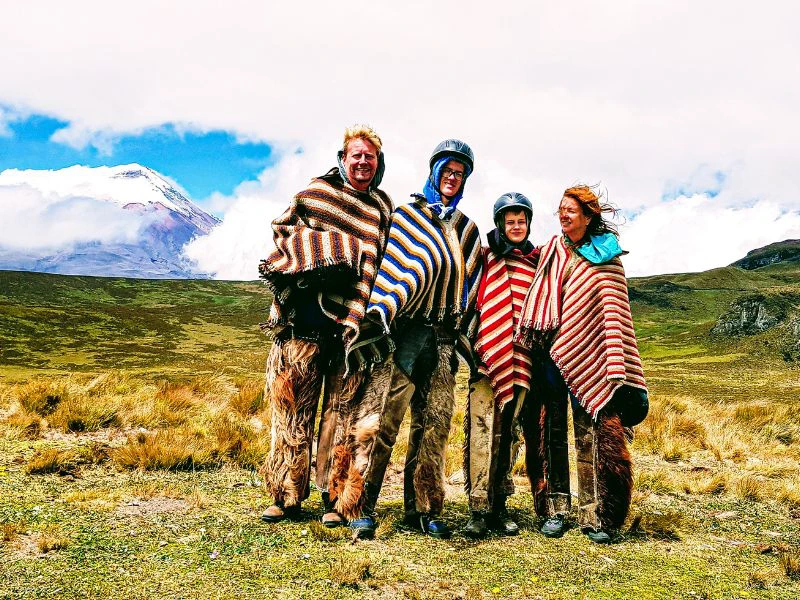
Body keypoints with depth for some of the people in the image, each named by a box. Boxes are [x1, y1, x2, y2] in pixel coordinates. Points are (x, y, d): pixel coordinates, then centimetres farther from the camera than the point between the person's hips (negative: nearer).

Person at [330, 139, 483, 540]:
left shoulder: (467, 231, 20)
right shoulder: (406, 216, 7)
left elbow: (469, 287, 20)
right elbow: (391, 266, -4)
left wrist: (465, 334, 15)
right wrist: (378, 312, -16)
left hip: (443, 339, 5)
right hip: (404, 332, -5)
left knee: (434, 426, 7)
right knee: (379, 419, -11)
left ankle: (422, 509, 16)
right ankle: (360, 508, -4)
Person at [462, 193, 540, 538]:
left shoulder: (536, 262, 14)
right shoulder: (486, 257, 6)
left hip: (520, 358, 3)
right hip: (487, 355, -3)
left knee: (509, 432, 7)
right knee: (482, 431, -9)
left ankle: (499, 506, 15)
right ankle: (479, 510, -5)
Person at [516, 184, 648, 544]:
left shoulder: (605, 256, 1)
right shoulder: (550, 251, 13)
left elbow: (615, 312, -5)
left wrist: (617, 367, -12)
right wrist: (530, 341, 11)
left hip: (585, 355, -3)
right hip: (548, 353, 4)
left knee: (591, 434, -3)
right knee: (552, 431, 6)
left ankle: (594, 515, 5)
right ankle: (555, 509, 13)